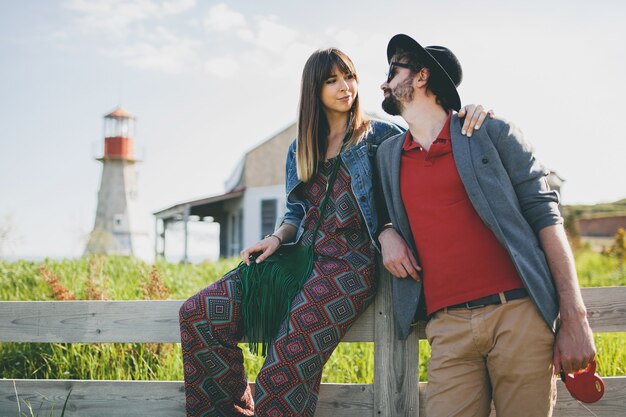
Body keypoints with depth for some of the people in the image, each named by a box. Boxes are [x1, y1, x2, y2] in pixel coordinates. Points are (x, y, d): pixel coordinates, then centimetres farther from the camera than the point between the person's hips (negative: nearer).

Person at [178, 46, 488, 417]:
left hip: (352, 261, -6)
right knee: (196, 314, -11)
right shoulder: (300, 149, 22)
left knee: (282, 375, -23)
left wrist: (467, 115, -13)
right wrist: (277, 238, 1)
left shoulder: (379, 134, 9)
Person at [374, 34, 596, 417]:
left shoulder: (491, 132, 4)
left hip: (520, 314, -3)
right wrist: (387, 234, 5)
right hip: (448, 327, 3)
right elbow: (384, 209, 33)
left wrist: (574, 317, -9)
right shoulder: (388, 154, 17)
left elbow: (545, 215, 0)